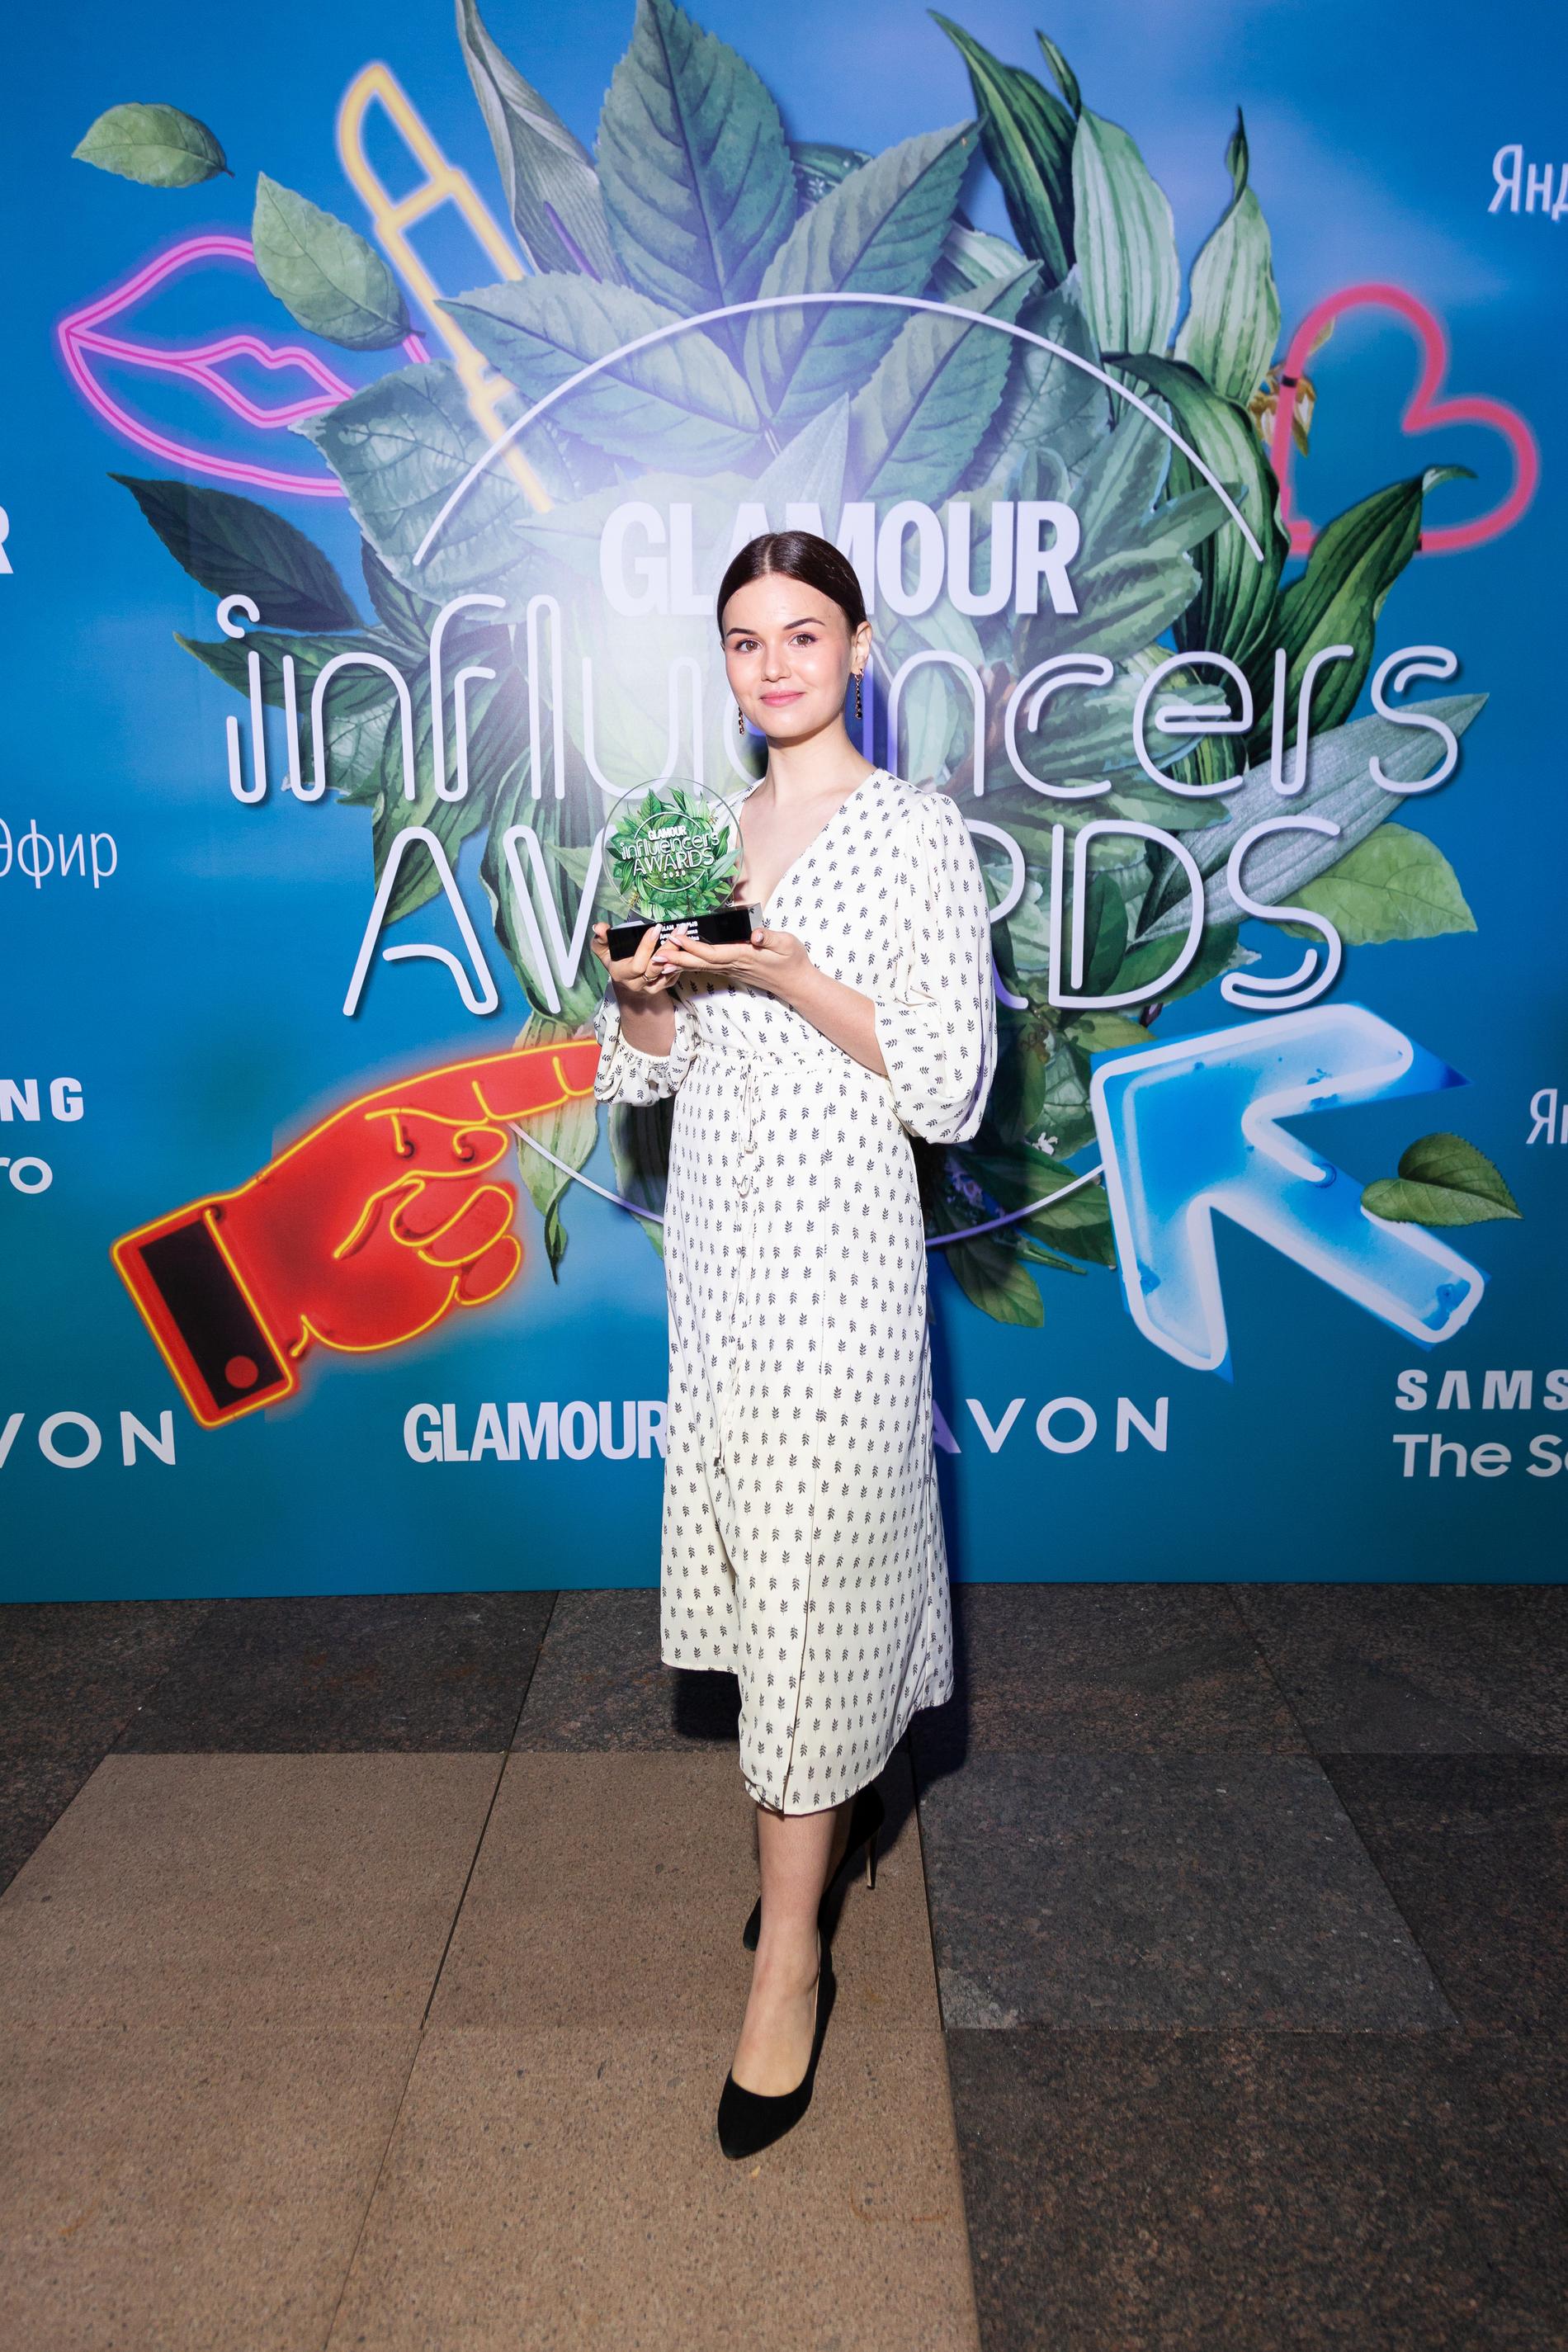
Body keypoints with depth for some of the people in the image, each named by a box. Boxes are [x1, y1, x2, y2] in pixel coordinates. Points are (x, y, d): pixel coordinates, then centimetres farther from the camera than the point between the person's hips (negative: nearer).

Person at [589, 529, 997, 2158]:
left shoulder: (919, 834, -6)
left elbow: (950, 1088, -11)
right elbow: (642, 1073, 12)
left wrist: (793, 976, -20)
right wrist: (641, 985, -9)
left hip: (839, 1238, -6)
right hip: (718, 1231, 6)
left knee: (814, 1558, -3)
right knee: (765, 1530, 14)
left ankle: (791, 1950, 11)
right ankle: (843, 1792, 38)